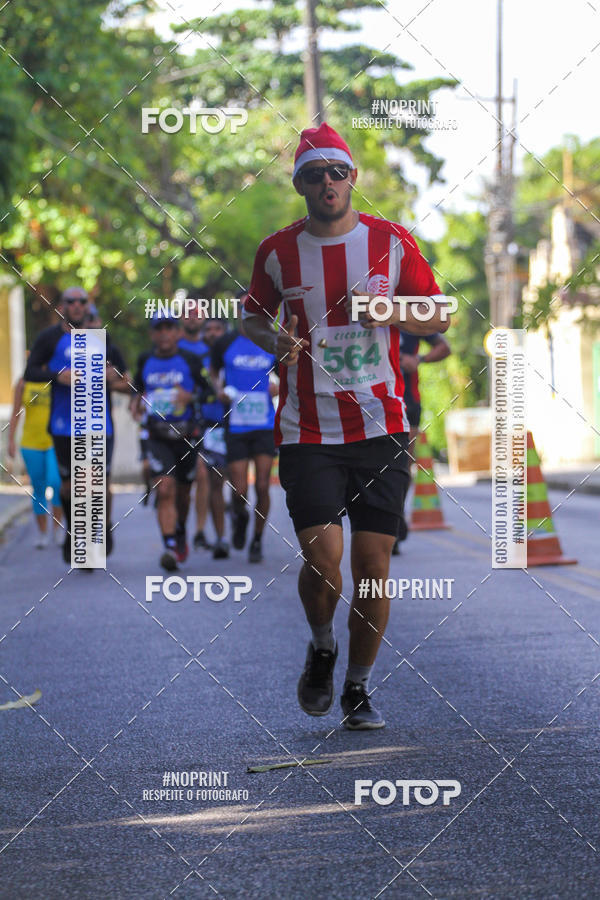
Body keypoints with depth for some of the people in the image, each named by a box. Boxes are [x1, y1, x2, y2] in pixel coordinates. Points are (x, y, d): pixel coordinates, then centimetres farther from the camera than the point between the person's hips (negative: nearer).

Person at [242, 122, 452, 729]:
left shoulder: (391, 242, 3)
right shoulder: (278, 251, 3)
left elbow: (439, 316, 9)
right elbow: (254, 315, 18)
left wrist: (394, 313, -11)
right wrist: (274, 341, -5)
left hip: (380, 428, 1)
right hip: (307, 432, -1)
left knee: (373, 562, -1)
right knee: (322, 558, -12)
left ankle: (358, 687, 16)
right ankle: (321, 649, 19)